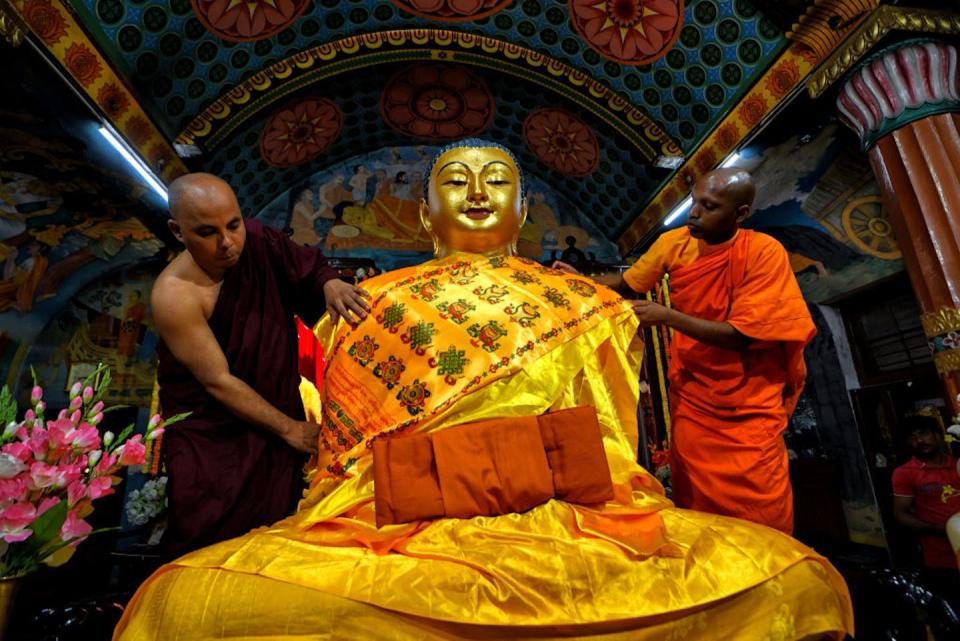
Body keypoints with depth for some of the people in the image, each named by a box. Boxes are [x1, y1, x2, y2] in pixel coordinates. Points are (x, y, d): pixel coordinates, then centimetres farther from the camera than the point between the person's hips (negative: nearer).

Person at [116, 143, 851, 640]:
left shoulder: (587, 307, 14)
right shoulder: (368, 310, 14)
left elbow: (616, 455, 14)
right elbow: (341, 460, 13)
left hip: (569, 526, 2)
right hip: (399, 533, 0)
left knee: (797, 578, -18)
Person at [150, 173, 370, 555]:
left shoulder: (255, 241, -13)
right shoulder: (174, 296, -25)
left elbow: (309, 267, -1)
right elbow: (218, 382, -22)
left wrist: (330, 284, -26)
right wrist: (289, 428, -18)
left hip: (277, 401, 4)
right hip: (212, 429, -4)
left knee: (276, 520, 17)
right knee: (214, 537, 8)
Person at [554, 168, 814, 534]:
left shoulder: (764, 253, -16)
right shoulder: (674, 243, -3)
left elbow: (740, 335, -20)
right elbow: (625, 281, 8)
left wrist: (667, 317, -25)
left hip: (748, 410, -3)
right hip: (690, 402, 4)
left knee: (762, 523, 7)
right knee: (693, 508, 14)